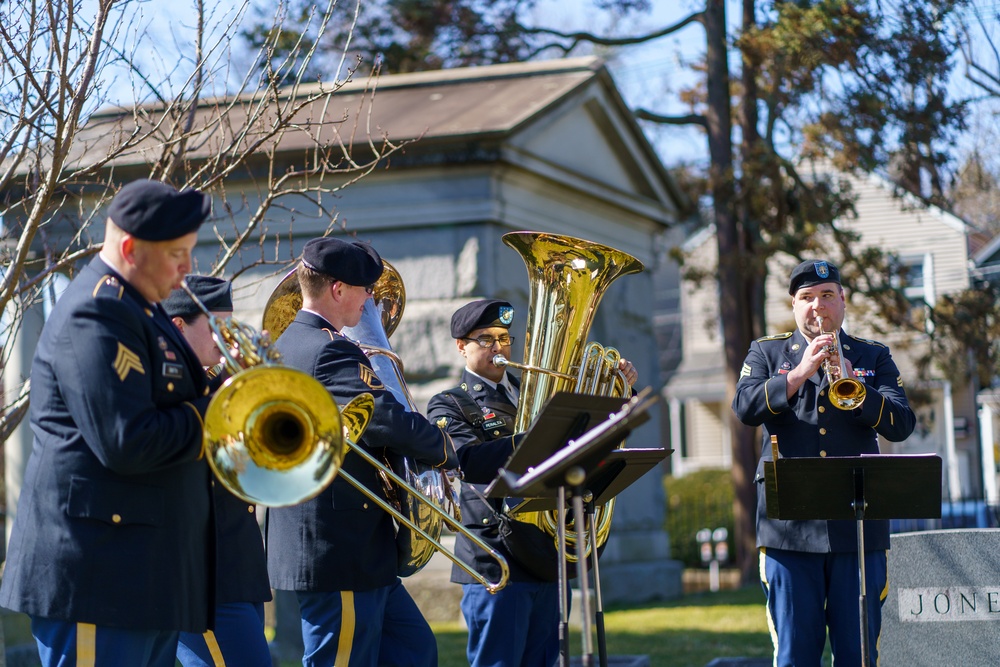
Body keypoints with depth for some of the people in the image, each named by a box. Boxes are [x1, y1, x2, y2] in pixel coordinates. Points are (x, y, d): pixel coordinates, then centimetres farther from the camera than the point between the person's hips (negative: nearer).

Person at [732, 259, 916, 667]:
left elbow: (902, 425, 1)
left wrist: (855, 387, -15)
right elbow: (745, 408, -4)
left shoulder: (874, 358, 14)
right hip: (790, 528, 0)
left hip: (858, 525, 1)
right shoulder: (766, 353, 14)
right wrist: (799, 373, -15)